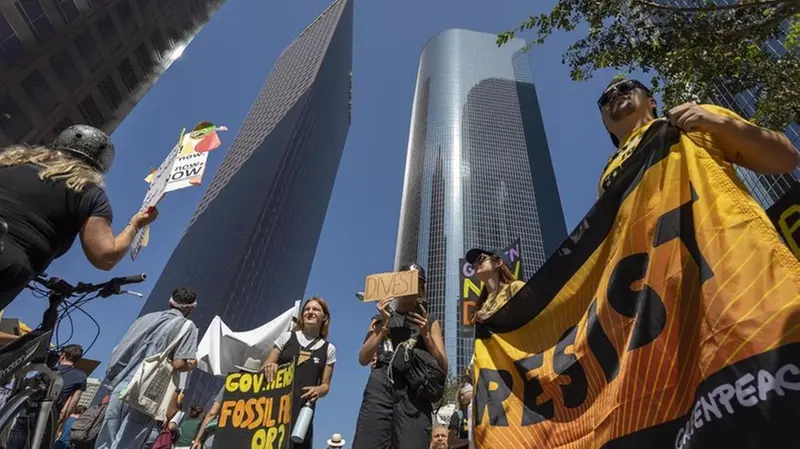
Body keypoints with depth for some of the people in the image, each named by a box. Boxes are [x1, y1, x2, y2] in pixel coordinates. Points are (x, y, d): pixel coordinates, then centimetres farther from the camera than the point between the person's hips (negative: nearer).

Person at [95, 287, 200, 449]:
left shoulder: (146, 318, 14)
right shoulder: (187, 326, -3)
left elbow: (117, 354, 13)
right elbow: (179, 364, -13)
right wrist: (193, 363, 7)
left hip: (121, 388, 5)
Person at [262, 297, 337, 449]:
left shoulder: (328, 349, 10)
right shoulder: (286, 337, 11)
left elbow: (325, 384, 11)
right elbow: (265, 366, 13)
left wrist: (318, 390, -11)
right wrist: (268, 367, -10)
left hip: (302, 409, 0)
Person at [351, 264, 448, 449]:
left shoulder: (430, 322, 18)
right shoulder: (381, 318, 20)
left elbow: (443, 368, 10)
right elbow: (363, 359, 7)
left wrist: (425, 334, -3)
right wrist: (383, 325, -1)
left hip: (414, 393, 0)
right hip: (379, 389, 1)